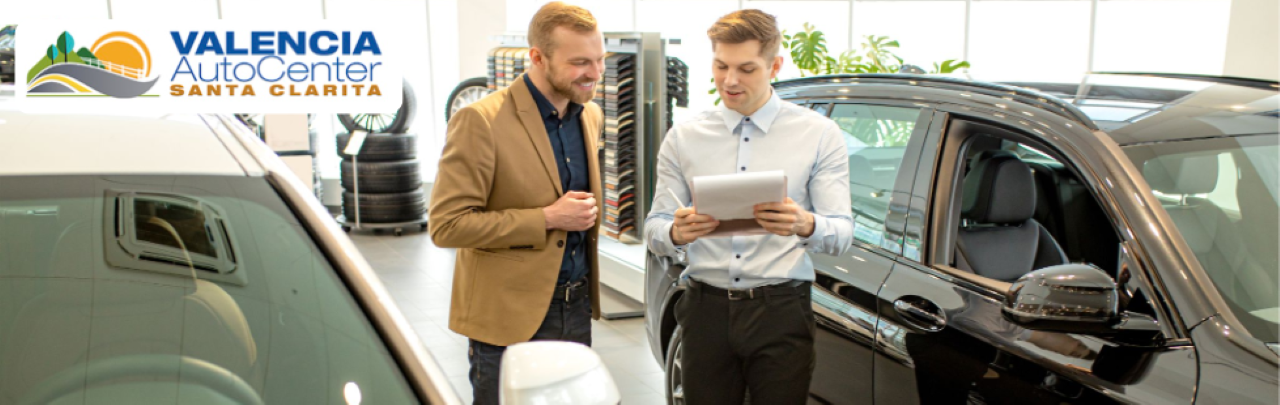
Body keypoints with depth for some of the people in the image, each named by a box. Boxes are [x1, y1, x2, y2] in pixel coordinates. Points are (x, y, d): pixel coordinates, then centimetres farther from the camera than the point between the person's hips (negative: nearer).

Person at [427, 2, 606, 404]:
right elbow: (446, 225, -20)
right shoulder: (481, 121, -16)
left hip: (578, 307, 6)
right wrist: (547, 219, -21)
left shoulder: (591, 115, 6)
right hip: (510, 314, -6)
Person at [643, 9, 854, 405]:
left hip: (781, 311, -1)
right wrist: (676, 233, -20)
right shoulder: (683, 138, 8)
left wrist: (806, 225, -27)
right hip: (706, 309, 2)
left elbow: (842, 232, -3)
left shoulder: (819, 134, 3)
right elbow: (654, 230, 4)